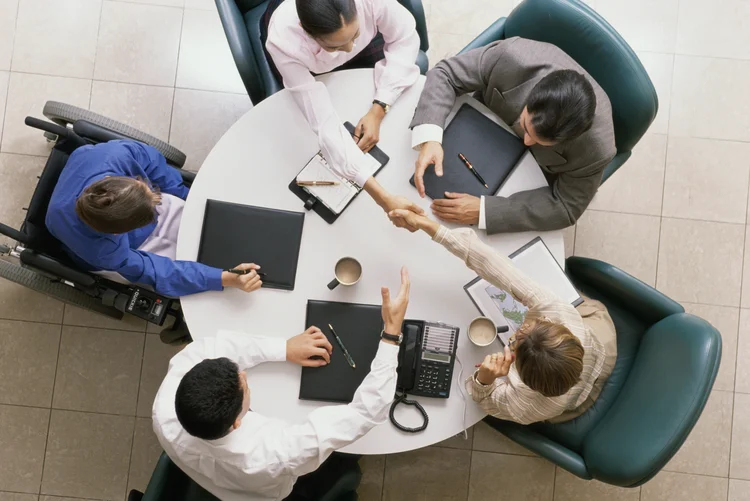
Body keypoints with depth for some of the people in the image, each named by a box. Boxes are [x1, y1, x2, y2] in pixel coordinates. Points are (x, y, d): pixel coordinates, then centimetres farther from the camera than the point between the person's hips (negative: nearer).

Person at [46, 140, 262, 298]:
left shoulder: (113, 154, -40)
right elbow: (156, 272, -34)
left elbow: (150, 160, -16)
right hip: (123, 250, -4)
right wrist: (227, 279, -41)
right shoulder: (100, 250, -45)